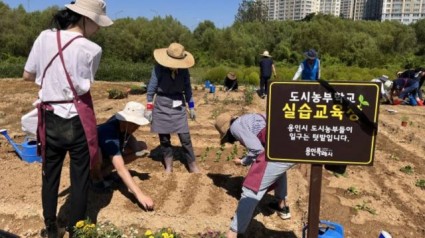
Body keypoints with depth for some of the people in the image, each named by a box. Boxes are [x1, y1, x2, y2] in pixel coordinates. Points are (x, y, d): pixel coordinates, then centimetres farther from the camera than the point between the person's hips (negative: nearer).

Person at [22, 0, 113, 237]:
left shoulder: (44, 37, -2)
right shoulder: (92, 50, -13)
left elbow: (28, 75, 6)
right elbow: (86, 84, 0)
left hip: (50, 119, 4)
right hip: (78, 121, -4)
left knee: (50, 175, 19)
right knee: (80, 178, 11)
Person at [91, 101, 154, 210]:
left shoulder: (122, 122, -19)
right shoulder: (110, 134, -40)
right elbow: (121, 169, -48)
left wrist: (139, 150, -22)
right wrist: (139, 195, -55)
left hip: (108, 155, 7)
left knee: (142, 149, -8)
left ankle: (105, 171, -1)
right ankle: (97, 179, -10)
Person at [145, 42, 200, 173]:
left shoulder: (183, 70, -3)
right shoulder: (159, 68, -12)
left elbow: (187, 88, 8)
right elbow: (151, 88, -6)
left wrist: (191, 107, 9)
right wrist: (149, 108, -5)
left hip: (179, 106, 2)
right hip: (162, 106, -1)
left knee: (185, 137, 1)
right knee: (164, 138, 7)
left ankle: (193, 166, 13)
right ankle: (168, 166, 21)